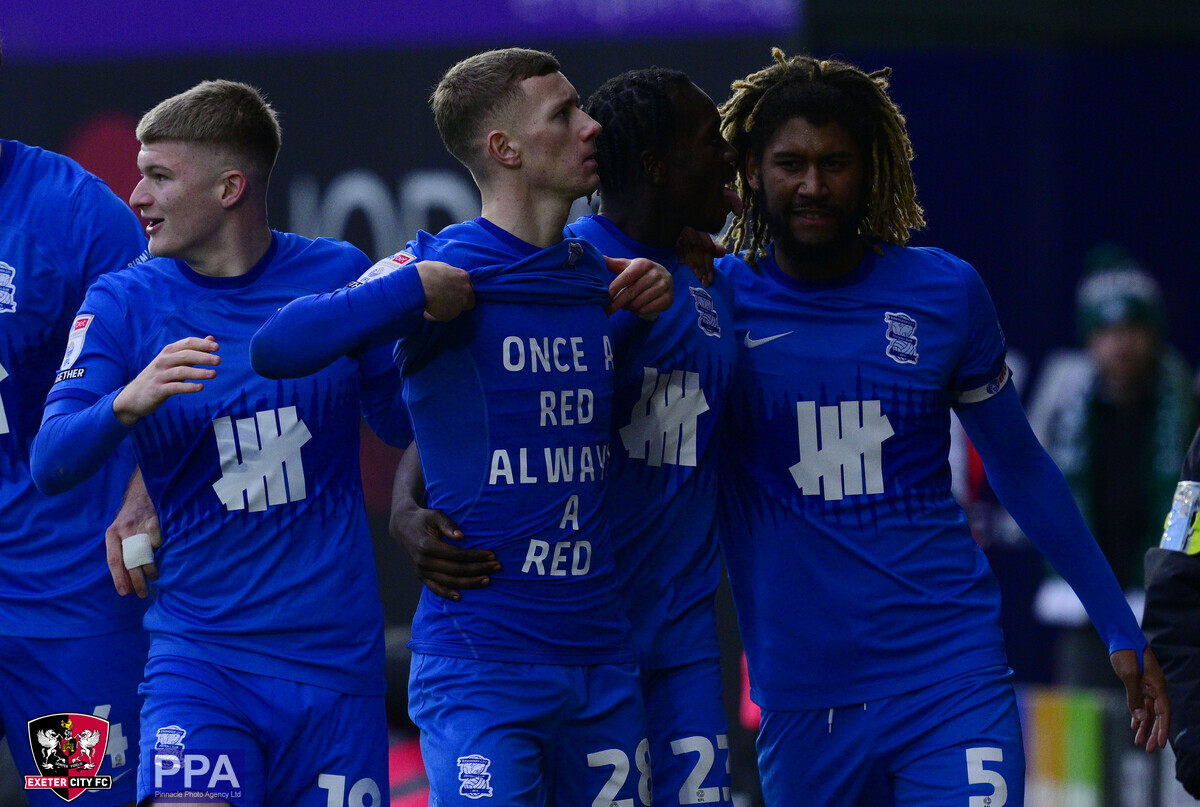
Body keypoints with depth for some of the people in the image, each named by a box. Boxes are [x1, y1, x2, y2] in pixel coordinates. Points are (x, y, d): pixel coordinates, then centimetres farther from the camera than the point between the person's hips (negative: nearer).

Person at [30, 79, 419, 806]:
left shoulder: (339, 276, 2)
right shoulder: (123, 303, 0)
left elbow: (402, 421, 13)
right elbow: (51, 465, -10)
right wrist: (128, 403, -29)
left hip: (337, 654, 1)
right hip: (200, 655, -1)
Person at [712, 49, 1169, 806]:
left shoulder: (944, 292, 4)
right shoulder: (719, 299, 0)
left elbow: (1021, 467, 14)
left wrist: (1121, 629, 15)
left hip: (952, 678, 0)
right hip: (802, 699, 0)